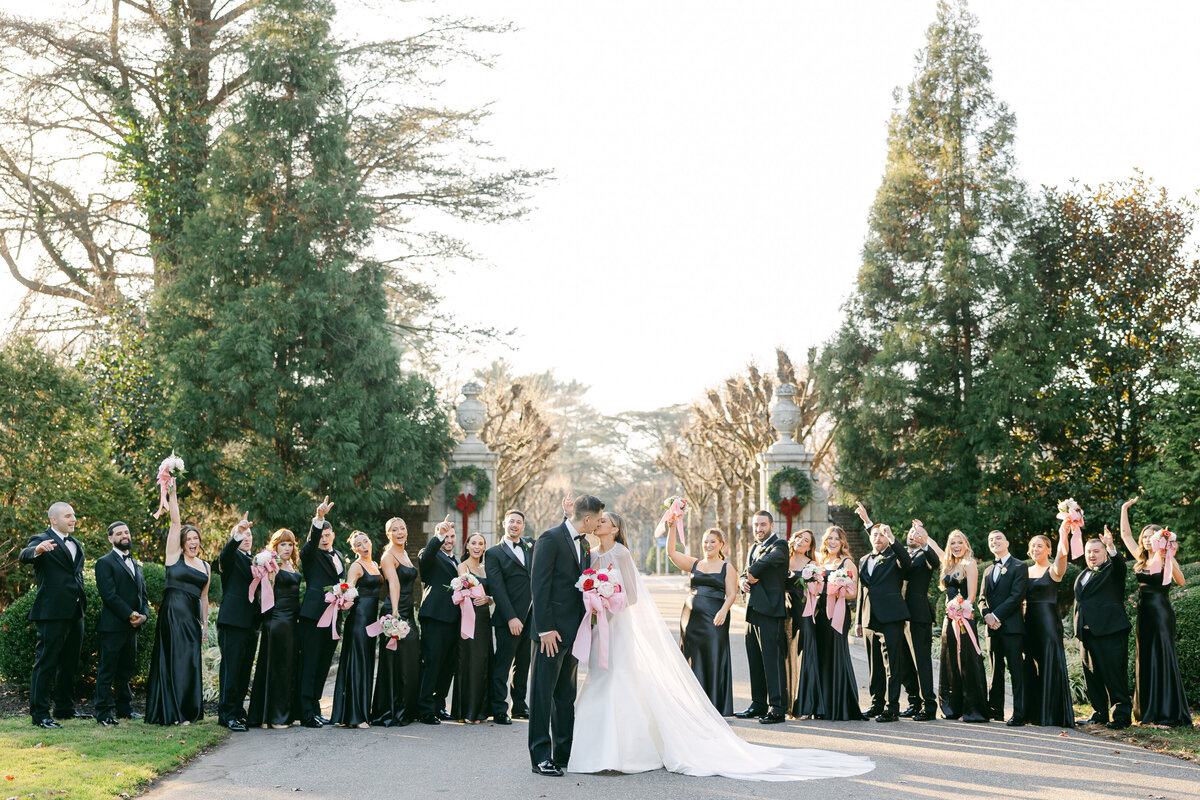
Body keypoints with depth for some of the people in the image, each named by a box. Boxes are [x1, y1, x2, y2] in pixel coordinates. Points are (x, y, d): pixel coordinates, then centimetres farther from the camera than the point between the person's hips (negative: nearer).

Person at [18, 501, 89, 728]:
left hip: (75, 613, 8)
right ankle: (40, 714, -4)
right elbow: (23, 556, -27)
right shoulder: (42, 540, -6)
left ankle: (65, 709, 25)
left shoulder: (76, 544, 18)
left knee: (69, 664, 15)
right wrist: (37, 550, -49)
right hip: (52, 613, -8)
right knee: (46, 663, -6)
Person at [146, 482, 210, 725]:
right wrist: (172, 494, -9)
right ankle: (171, 712, -1)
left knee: (189, 662, 3)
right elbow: (175, 522, -3)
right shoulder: (175, 556, 3)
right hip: (173, 612, -4)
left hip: (193, 618, 4)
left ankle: (187, 711, 9)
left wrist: (205, 624, 19)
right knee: (174, 660, -5)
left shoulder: (205, 566, 16)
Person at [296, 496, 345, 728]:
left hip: (333, 618, 7)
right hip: (313, 615, -7)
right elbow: (312, 540, -22)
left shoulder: (338, 557, 20)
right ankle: (306, 713, -6)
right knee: (309, 664, -6)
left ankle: (315, 709, 18)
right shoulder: (310, 555, -1)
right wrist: (319, 518, -37)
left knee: (323, 665, 11)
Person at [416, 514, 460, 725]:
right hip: (434, 616, -7)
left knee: (449, 664, 9)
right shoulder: (431, 556, 1)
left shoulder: (456, 561, 25)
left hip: (453, 618, 7)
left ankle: (439, 705, 18)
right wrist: (439, 536, -37)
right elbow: (425, 555, -23)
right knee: (431, 662, -8)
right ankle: (426, 709, -6)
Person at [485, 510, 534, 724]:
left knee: (524, 664, 14)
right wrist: (511, 618, -17)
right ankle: (499, 711, 4)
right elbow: (497, 588, -10)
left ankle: (519, 706, 25)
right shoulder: (494, 553, -2)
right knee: (502, 665, -1)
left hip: (531, 617, 6)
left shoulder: (531, 546, 13)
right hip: (509, 620, -6)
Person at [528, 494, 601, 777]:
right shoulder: (550, 539, -11)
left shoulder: (584, 545, 14)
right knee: (542, 694, -2)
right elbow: (540, 585, -16)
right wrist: (545, 629, -20)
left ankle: (564, 753, 20)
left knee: (566, 696, 14)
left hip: (573, 632, 8)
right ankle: (541, 756, 1)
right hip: (553, 631, -8)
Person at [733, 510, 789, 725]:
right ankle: (758, 705, 21)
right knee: (755, 661, 13)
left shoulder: (779, 545, -6)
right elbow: (747, 572, 26)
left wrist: (753, 574, -13)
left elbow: (768, 559, -27)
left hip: (770, 611, -9)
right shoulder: (754, 548, 21)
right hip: (753, 611, 9)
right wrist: (744, 581, 3)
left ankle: (777, 708, -8)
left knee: (772, 660, -9)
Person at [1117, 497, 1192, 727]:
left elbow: (1181, 581, -16)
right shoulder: (1141, 559, 11)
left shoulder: (1166, 560, -6)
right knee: (1145, 661, 8)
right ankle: (1149, 712, 14)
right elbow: (1125, 535, 16)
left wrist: (1169, 559, -27)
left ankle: (1169, 715, -5)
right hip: (1144, 614, 7)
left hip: (1162, 613, -7)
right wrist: (1124, 509, 15)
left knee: (1164, 660, -6)